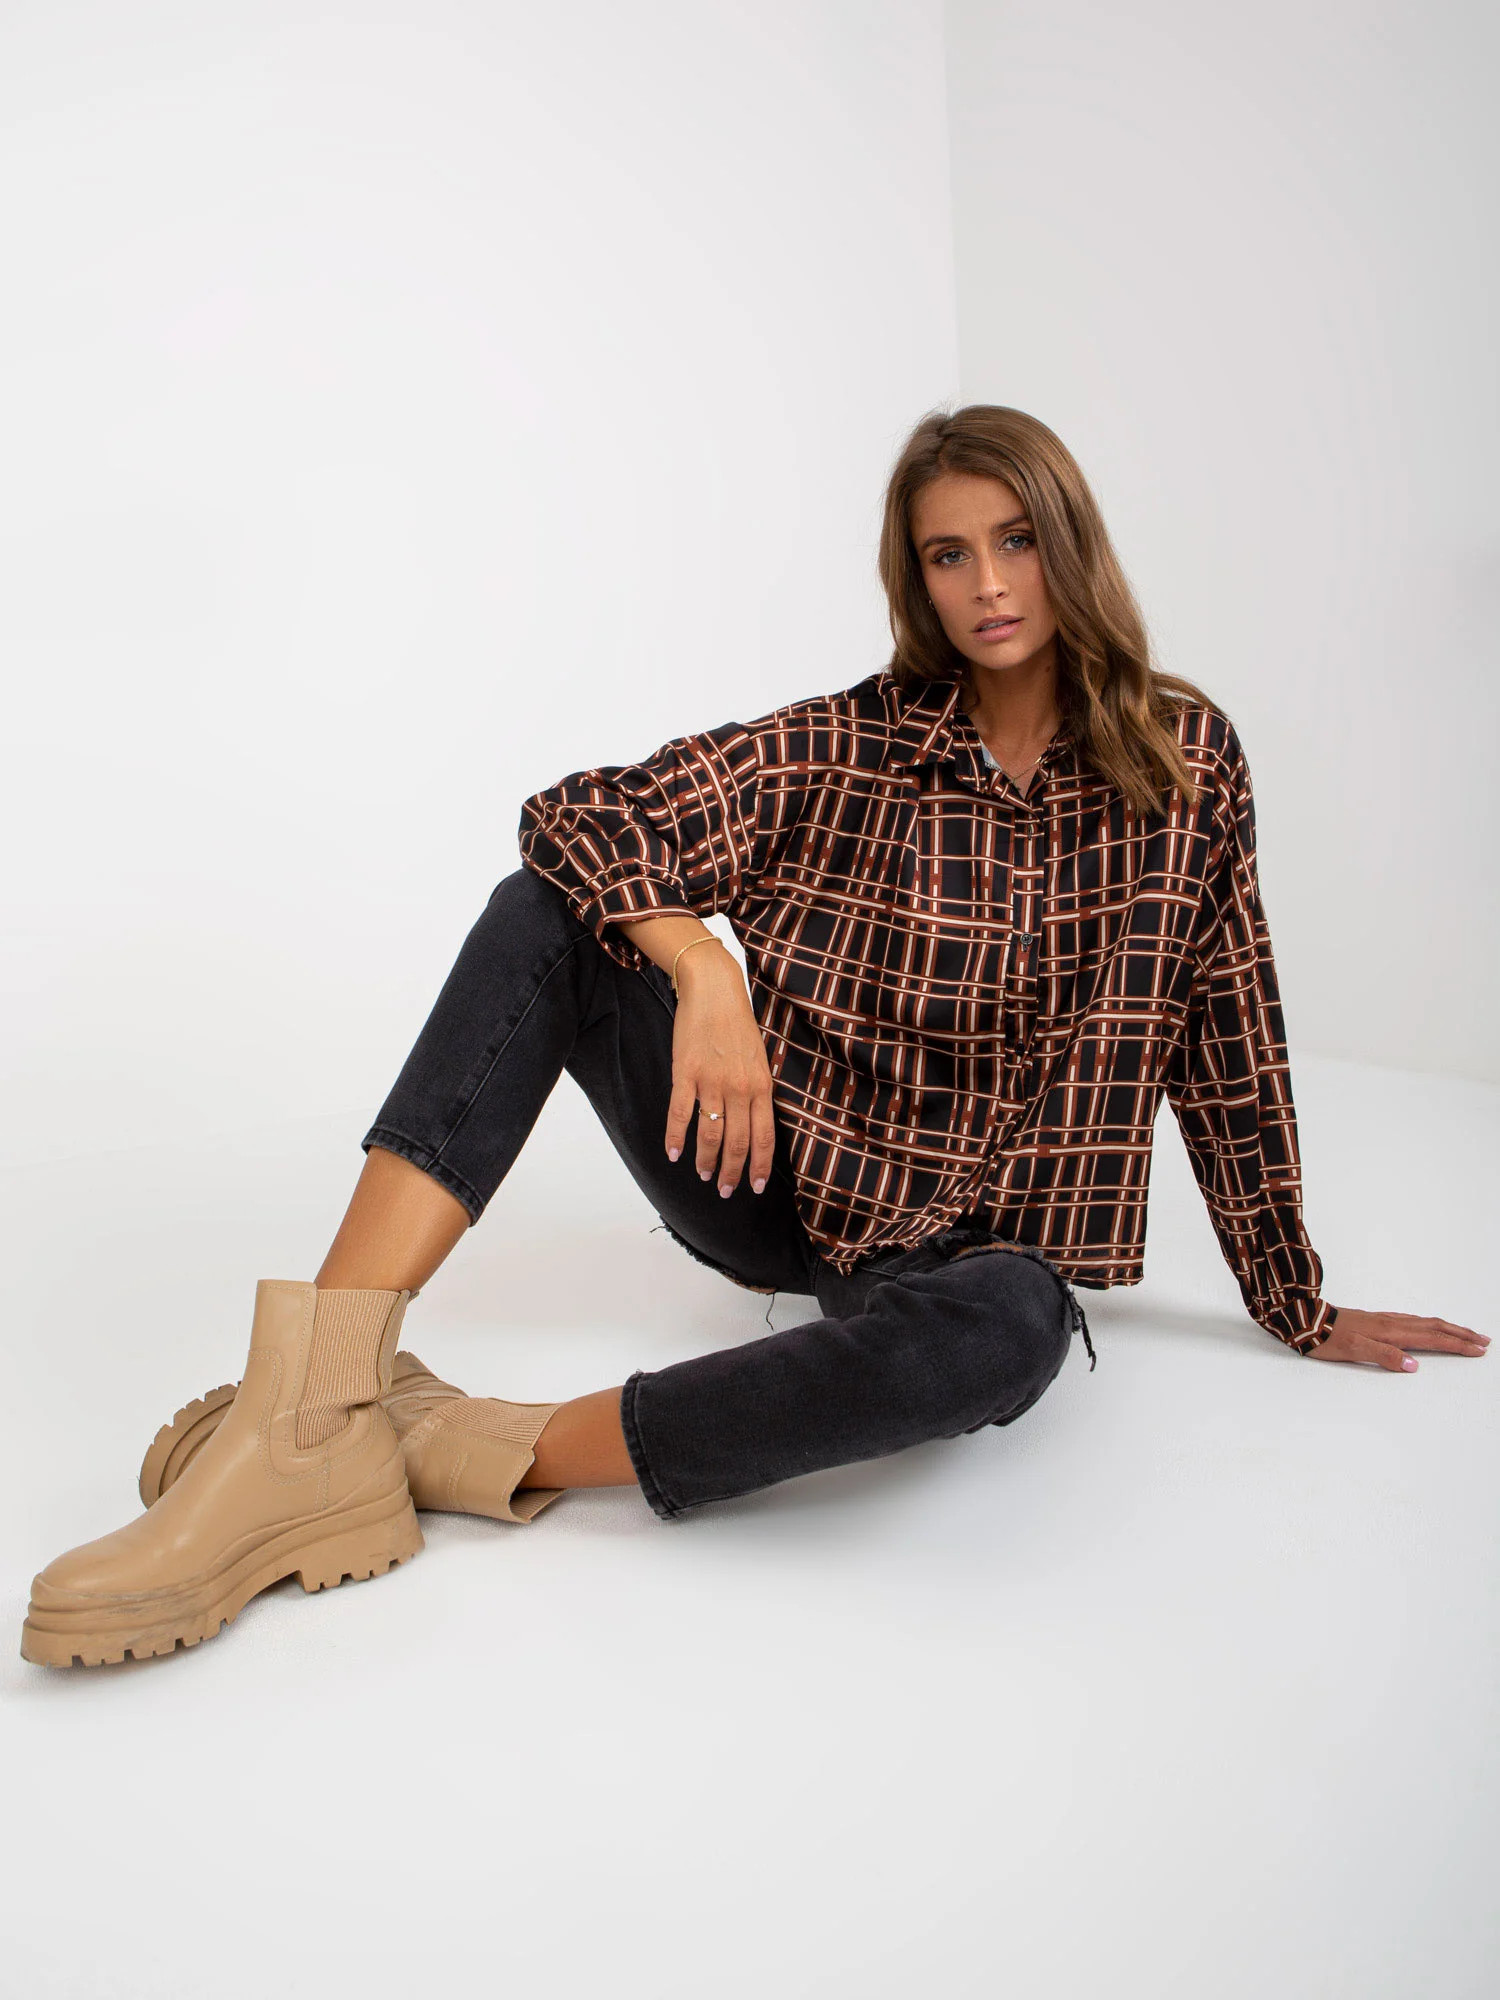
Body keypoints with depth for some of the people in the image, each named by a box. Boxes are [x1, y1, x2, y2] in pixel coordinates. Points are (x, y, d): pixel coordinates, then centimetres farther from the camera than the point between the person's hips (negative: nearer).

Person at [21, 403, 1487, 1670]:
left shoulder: (1186, 762, 0)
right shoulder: (854, 745, -1)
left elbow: (1229, 1042, 5)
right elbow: (583, 815, -11)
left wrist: (1299, 1308, 10)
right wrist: (704, 968, -29)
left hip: (973, 1246, -1)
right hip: (778, 1174, 2)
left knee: (1001, 1333, -40)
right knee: (547, 915, -20)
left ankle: (487, 1454, -30)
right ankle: (312, 1416, -34)